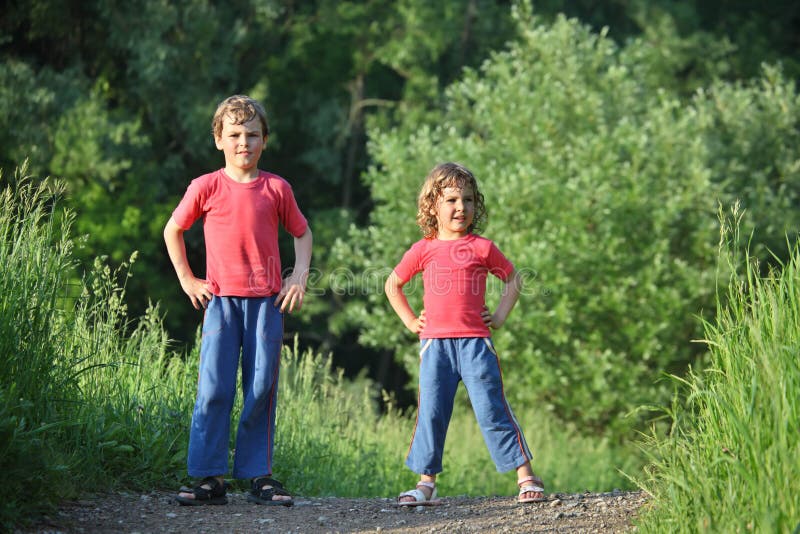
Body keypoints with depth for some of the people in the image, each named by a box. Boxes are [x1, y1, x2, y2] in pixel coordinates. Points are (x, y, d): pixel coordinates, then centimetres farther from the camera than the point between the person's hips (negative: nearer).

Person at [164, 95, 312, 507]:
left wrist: (300, 276, 4)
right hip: (221, 298, -1)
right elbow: (173, 230, 13)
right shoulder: (206, 187, 1)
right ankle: (209, 477, -2)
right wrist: (187, 280, 7)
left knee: (261, 388, 1)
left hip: (267, 300, 1)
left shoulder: (277, 189, 4)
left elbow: (302, 233, 17)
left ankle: (259, 476, 7)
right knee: (214, 388, -5)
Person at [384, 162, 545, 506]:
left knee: (491, 410, -4)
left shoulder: (482, 248, 4)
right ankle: (426, 483, 10)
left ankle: (526, 477, 1)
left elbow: (513, 279, 16)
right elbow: (392, 285, 19)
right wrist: (409, 321, 10)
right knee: (431, 413, 2)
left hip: (475, 341, -2)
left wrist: (500, 316, 6)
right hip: (435, 342, 2)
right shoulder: (423, 250, 6)